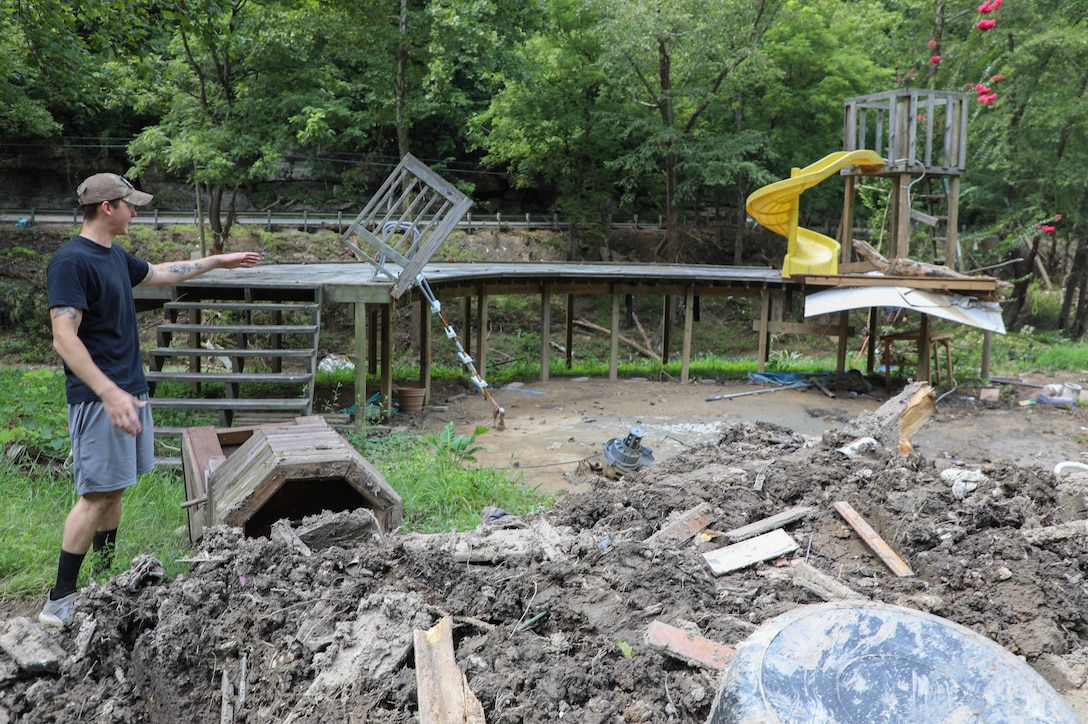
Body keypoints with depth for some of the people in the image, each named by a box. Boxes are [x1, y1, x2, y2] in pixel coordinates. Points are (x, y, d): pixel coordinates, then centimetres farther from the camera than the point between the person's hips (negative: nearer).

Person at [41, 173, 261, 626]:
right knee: (97, 494, -8)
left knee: (114, 489, 13)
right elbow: (64, 339, -22)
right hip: (99, 398, -9)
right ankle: (59, 602, 0)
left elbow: (160, 273, 33)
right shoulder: (71, 261, -16)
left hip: (129, 390, 9)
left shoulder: (115, 256, 12)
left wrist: (218, 261, 38)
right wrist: (110, 394, -29)